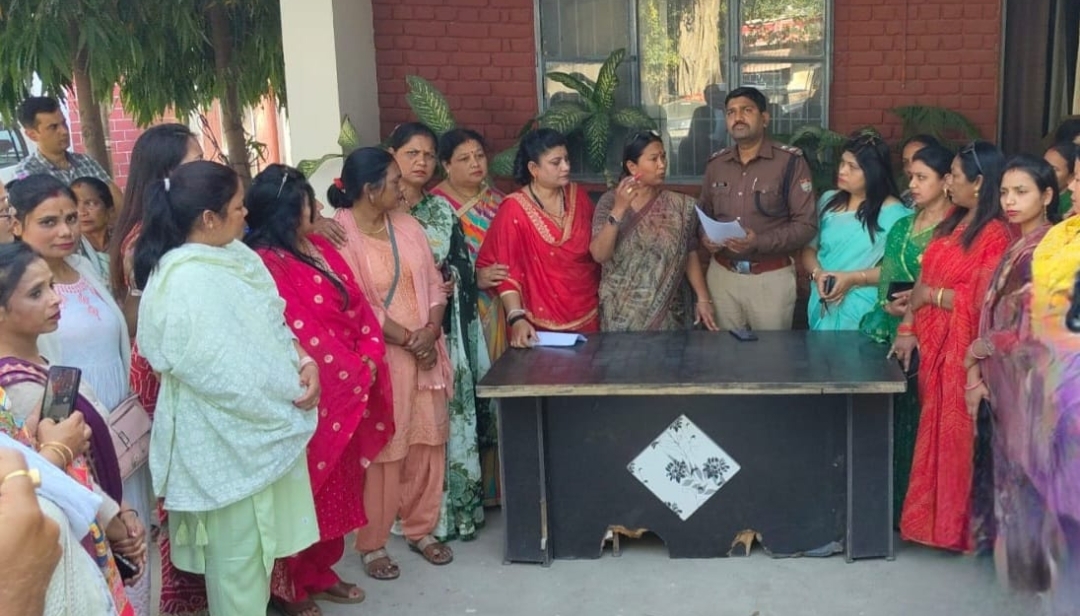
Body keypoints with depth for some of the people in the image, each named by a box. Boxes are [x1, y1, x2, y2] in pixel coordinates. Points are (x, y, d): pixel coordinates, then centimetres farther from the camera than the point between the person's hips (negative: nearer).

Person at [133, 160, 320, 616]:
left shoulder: (233, 255, 4)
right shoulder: (185, 282, -24)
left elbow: (273, 323, 10)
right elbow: (225, 373, -25)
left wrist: (304, 362, -8)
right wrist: (292, 390, -14)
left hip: (263, 423, 9)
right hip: (226, 434, -9)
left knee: (258, 542, 22)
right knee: (237, 551, 7)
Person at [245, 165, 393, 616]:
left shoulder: (318, 247, 9)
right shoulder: (265, 265, -19)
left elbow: (358, 305, 6)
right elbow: (300, 335, -22)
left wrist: (370, 359, -8)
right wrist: (354, 372, -14)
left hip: (346, 391, 8)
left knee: (337, 486, 18)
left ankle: (320, 571, 33)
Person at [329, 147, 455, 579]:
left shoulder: (407, 226, 7)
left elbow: (433, 283, 6)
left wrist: (430, 331, -11)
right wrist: (408, 339, -16)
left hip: (425, 350, 6)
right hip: (378, 357, -6)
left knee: (427, 441, 12)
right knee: (381, 450, 2)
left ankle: (421, 529, 29)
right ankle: (373, 543, 17)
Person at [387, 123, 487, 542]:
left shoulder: (442, 210, 11)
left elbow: (464, 263, 11)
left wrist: (452, 281, -5)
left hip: (447, 329, 4)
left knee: (452, 413, 4)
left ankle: (457, 506, 14)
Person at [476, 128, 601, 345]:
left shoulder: (578, 196, 3)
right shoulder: (514, 209, -12)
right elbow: (506, 269, -15)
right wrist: (517, 317, -25)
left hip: (587, 315, 5)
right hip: (542, 323, -4)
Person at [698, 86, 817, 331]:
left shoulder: (790, 161, -8)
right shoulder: (716, 164, 8)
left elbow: (807, 225, -11)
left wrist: (760, 243, -24)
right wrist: (706, 238, -6)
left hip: (771, 277, -4)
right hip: (722, 274, 4)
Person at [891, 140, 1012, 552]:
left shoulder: (995, 234, -13)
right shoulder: (950, 224, 13)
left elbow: (982, 301, -18)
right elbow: (923, 280, 10)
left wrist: (932, 294, -9)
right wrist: (907, 327, 0)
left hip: (961, 346, -7)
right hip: (930, 342, 7)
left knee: (955, 434, 2)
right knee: (931, 431, 12)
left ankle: (955, 525, 15)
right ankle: (928, 516, 23)